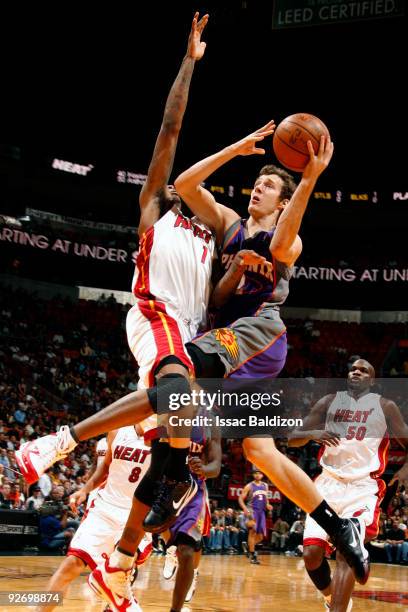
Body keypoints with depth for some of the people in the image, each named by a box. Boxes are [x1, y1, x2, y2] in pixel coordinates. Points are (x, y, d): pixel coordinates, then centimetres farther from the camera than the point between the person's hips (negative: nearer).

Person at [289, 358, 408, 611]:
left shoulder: (385, 406, 5)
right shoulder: (329, 401, 10)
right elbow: (293, 439, 8)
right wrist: (312, 434, -15)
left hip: (363, 487, -2)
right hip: (328, 483, 3)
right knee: (311, 554, -7)